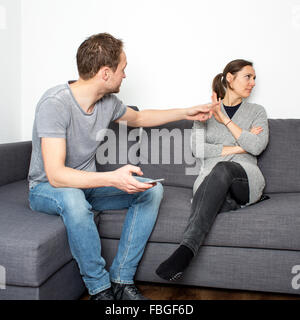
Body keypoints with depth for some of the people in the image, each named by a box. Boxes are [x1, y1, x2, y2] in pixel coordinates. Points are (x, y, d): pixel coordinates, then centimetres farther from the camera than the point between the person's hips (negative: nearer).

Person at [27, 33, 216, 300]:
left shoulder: (108, 101, -5)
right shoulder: (55, 104, -27)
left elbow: (138, 118, 18)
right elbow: (56, 175, -34)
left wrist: (186, 113, 18)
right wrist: (112, 178, -48)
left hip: (88, 184, 7)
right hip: (46, 188, -6)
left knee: (152, 189, -10)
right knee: (72, 199, -41)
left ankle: (121, 280, -10)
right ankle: (100, 288, -19)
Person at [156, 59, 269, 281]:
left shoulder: (257, 112, 18)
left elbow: (257, 147, -2)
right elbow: (198, 149, 1)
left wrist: (225, 120, -5)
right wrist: (239, 147, -2)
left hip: (247, 177, -1)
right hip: (211, 179, 1)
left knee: (222, 169, -38)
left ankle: (187, 248, -51)